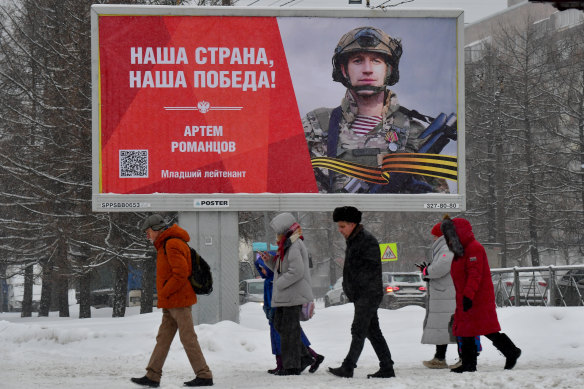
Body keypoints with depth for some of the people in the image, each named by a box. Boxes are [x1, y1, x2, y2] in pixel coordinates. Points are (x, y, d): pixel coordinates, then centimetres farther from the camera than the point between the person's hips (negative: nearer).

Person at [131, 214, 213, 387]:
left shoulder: (173, 244, -15)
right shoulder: (165, 245, 19)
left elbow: (181, 274, -23)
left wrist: (163, 293, -15)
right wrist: (163, 297, 15)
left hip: (179, 301, -10)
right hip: (170, 303, 10)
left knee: (188, 338, -6)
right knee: (163, 338, 8)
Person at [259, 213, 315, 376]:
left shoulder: (294, 245, -17)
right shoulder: (287, 245, 16)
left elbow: (297, 271, -25)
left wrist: (279, 284, -18)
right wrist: (269, 260, 10)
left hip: (294, 294, -11)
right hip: (285, 295, 11)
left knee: (289, 329, -4)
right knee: (279, 324, 13)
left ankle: (292, 366, 3)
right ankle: (304, 357, 15)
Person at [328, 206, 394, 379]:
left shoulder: (367, 240, -14)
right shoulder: (353, 240, 17)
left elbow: (372, 268, -18)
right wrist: (348, 287, 11)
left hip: (368, 294, -10)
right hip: (360, 295, 10)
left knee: (358, 331, -9)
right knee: (373, 331, 9)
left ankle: (348, 367, -10)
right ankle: (386, 368, 11)